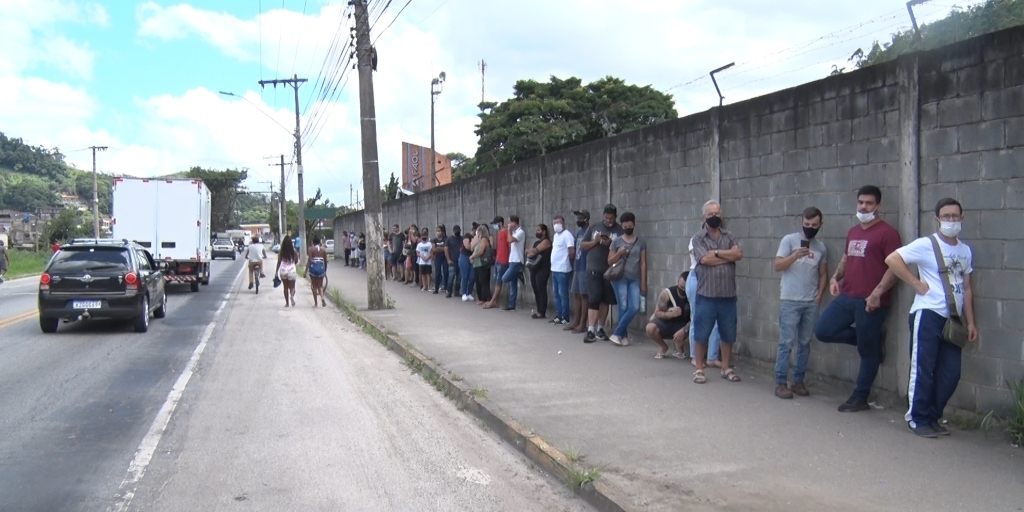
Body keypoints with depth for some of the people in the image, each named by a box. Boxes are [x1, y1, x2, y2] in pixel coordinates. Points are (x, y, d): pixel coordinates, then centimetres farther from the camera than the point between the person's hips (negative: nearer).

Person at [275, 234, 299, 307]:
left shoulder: (281, 252, -3)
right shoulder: (294, 251, -5)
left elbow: (279, 262, -2)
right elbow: (296, 262, 3)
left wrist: (276, 272, 4)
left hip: (283, 271, 1)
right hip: (292, 271, -1)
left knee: (286, 287, 14)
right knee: (292, 287, 5)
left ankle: (287, 303, 17)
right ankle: (292, 296, -28)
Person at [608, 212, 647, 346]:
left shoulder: (641, 242, 7)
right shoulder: (617, 242, 5)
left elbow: (643, 264, 6)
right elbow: (610, 262, 7)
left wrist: (643, 283, 3)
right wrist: (619, 253, -12)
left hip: (634, 279, 1)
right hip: (620, 278, -1)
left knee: (635, 308, -10)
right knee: (623, 307, -5)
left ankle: (617, 333, -1)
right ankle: (623, 335, 7)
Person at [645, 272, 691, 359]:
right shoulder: (667, 293, -19)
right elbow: (657, 313, -16)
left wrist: (684, 330, -38)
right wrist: (671, 314, -35)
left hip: (683, 325, 1)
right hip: (666, 322, -1)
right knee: (650, 328, -32)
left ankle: (679, 346, 5)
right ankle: (664, 348, 1)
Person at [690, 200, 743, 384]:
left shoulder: (729, 237, 10)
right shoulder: (698, 238, 0)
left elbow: (739, 254, -8)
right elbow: (705, 259, -16)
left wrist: (717, 253, -12)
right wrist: (729, 255, -7)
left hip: (728, 295, 3)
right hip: (706, 295, -3)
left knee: (728, 334, 10)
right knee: (702, 334, 3)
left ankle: (726, 368, 22)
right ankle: (699, 369, 13)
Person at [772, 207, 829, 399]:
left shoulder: (821, 247, 11)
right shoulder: (789, 240, -2)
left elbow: (823, 274, 16)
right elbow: (778, 266, -8)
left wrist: (819, 295, 4)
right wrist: (795, 256, -22)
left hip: (811, 303, 4)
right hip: (790, 301, -4)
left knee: (805, 344, 7)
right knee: (786, 343, -4)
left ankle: (798, 381, 16)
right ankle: (780, 383, 0)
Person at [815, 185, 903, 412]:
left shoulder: (887, 233, -9)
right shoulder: (853, 231, 15)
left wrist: (877, 293, -22)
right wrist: (835, 277, 8)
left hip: (871, 302, -8)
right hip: (847, 297, 8)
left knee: (867, 351, 3)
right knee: (823, 331, 2)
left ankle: (860, 398, 16)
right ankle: (871, 340, 19)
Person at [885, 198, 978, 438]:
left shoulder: (965, 251, 14)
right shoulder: (926, 245, -6)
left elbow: (966, 288, 18)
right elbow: (892, 259, -15)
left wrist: (970, 321, 14)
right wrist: (917, 284, -13)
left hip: (952, 319, 6)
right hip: (927, 315, -6)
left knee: (951, 373, 6)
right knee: (923, 370, -2)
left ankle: (932, 417, 21)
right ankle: (917, 419, 10)